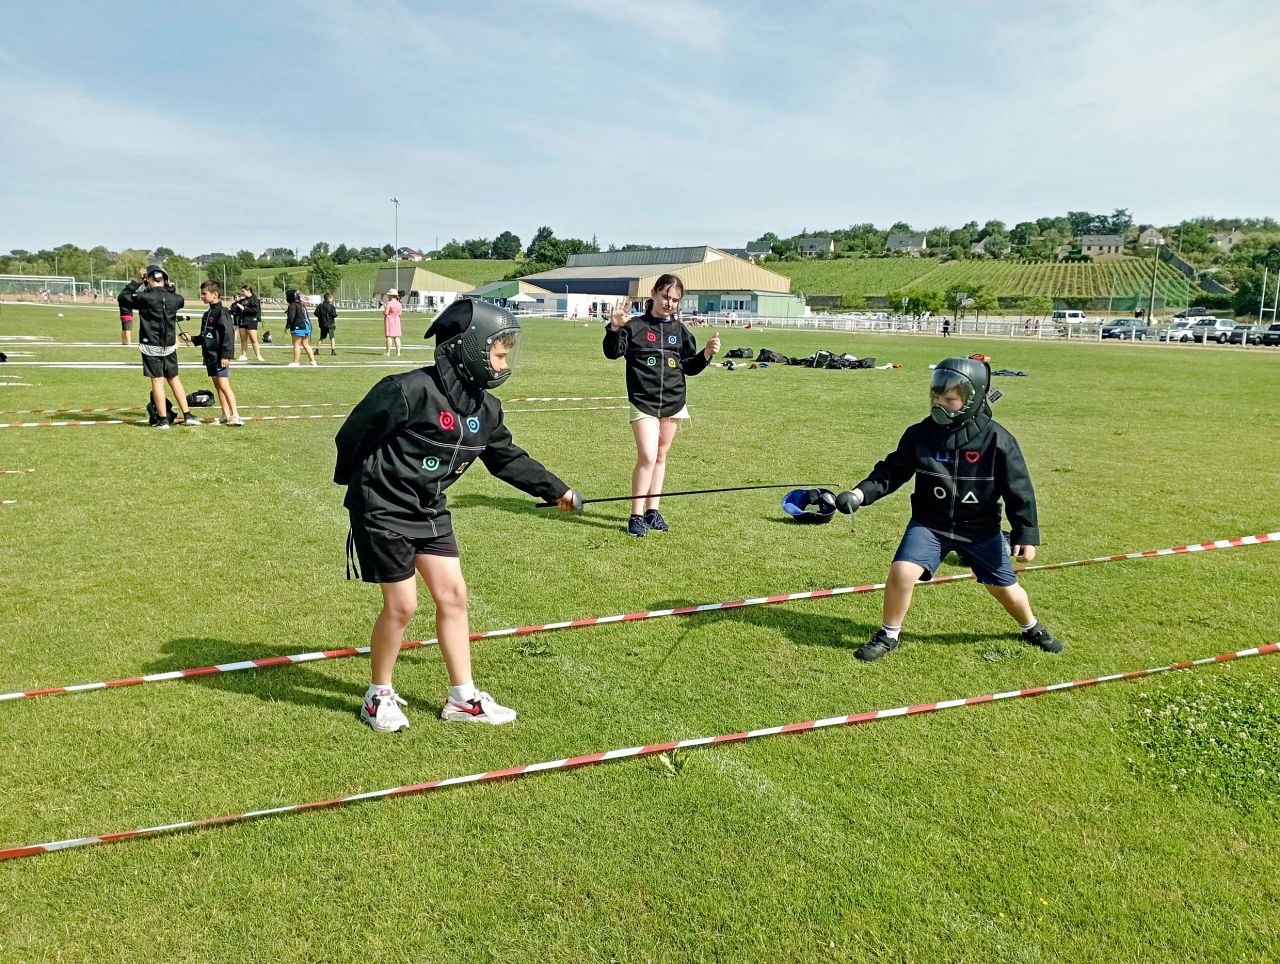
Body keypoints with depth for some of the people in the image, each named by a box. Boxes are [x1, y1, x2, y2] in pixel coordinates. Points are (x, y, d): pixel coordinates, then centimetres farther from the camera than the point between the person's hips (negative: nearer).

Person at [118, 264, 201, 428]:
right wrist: (170, 287, 15)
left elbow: (122, 298, 0)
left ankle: (163, 420, 2)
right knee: (174, 379, 14)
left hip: (151, 347, -4)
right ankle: (187, 415, 12)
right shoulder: (174, 298, 0)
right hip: (170, 346, 4)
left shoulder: (145, 297, -12)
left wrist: (136, 282, 4)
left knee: (157, 380, 1)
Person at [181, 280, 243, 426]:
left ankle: (235, 416, -14)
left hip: (220, 357, -9)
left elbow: (228, 335, -17)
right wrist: (191, 339, 10)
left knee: (224, 385, -14)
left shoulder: (222, 313, -11)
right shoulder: (207, 314, 16)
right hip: (210, 356, 9)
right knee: (217, 385, 11)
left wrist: (226, 355, -20)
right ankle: (226, 416, 16)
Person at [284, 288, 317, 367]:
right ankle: (313, 361, 11)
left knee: (296, 345, -3)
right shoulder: (302, 304, 18)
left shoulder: (293, 305, -10)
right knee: (306, 345, 13)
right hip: (307, 326, 9)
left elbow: (291, 317, -18)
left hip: (298, 328, -9)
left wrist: (288, 326, -13)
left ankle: (295, 362, -2)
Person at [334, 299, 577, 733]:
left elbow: (508, 457, 14)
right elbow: (354, 433, -14)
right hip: (383, 508, -8)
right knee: (402, 605, -2)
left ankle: (462, 697, 19)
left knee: (453, 595, 7)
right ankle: (379, 696, 20)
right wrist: (355, 482, 2)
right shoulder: (412, 390, -24)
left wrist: (555, 490, 14)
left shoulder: (485, 408, 1)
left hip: (429, 510, 8)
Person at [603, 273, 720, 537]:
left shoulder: (680, 331, 10)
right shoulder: (635, 326, -3)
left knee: (660, 457, 12)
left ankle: (652, 510, 23)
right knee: (647, 456, -14)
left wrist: (706, 354, -4)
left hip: (673, 403, 5)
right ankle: (636, 516, -6)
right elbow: (612, 352, -9)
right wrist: (615, 328, -25)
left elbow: (690, 367, 14)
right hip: (643, 403, -5)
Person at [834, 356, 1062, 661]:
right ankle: (889, 635, 4)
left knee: (1004, 588, 12)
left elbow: (1019, 490, -9)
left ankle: (1032, 627, 45)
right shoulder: (919, 434, -10)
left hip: (981, 529, 0)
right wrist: (860, 493, -19)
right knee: (902, 572, -19)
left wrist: (1026, 534, -10)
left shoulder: (997, 440, -15)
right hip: (930, 523, 1)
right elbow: (891, 471, -3)